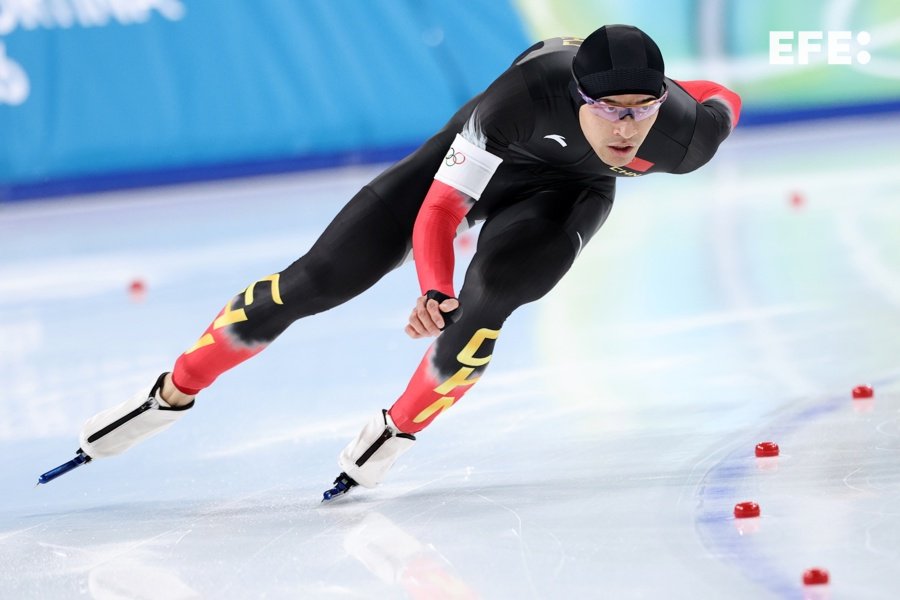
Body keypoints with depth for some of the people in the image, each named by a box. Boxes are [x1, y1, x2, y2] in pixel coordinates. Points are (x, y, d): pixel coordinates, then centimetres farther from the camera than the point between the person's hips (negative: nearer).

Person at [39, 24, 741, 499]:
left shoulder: (684, 134, -35)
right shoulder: (524, 95, -42)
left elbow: (726, 102, -9)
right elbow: (441, 208, -39)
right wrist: (434, 293, -54)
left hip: (570, 189, 1)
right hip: (481, 156, -1)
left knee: (493, 287, -31)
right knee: (318, 279, -3)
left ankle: (399, 430, -7)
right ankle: (173, 393, 16)